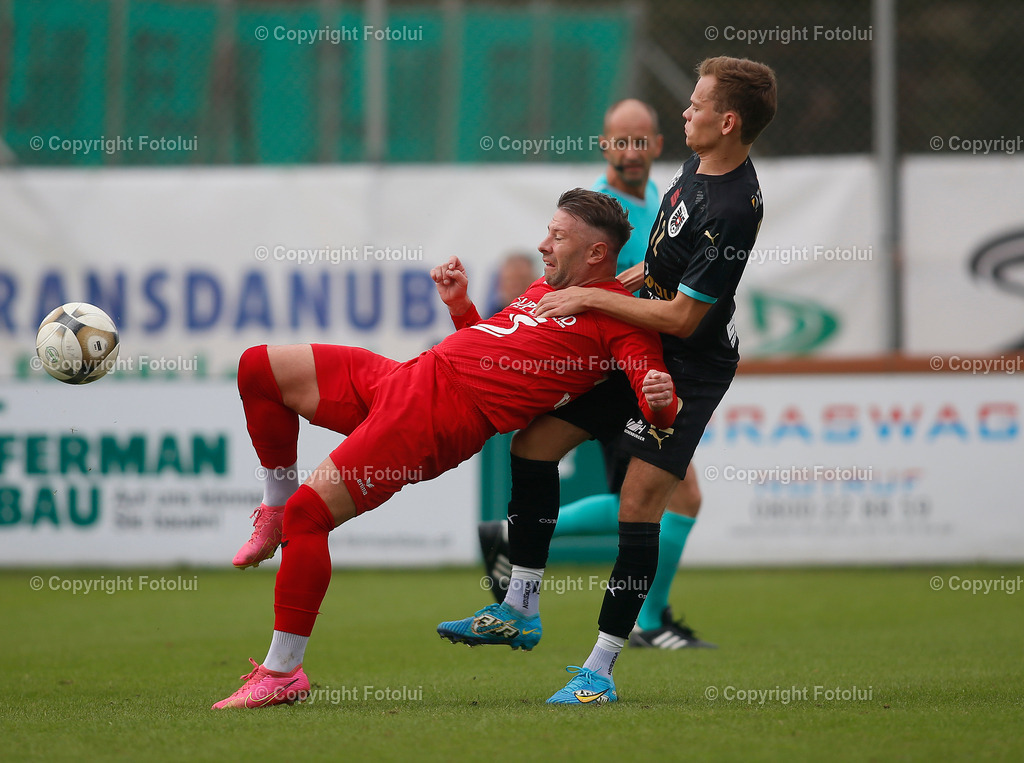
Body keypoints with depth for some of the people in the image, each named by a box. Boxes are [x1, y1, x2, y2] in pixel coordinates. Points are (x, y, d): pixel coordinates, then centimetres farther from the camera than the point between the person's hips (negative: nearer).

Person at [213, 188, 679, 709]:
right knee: (258, 368, 8)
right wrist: (460, 305, 22)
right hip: (406, 377, 9)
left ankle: (282, 673, -12)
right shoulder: (545, 288, 23)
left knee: (309, 513, -19)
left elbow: (657, 404, -14)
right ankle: (277, 512, 21)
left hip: (439, 418, -9)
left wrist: (660, 402, -36)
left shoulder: (615, 312, -3)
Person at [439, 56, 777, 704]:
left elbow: (681, 318, -24)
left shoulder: (734, 210, -27)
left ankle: (602, 668, -5)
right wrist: (635, 276, 20)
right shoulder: (699, 164, 1)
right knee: (534, 442, 4)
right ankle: (521, 608, 13)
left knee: (639, 504, -14)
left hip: (690, 366, -9)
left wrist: (593, 298, -18)